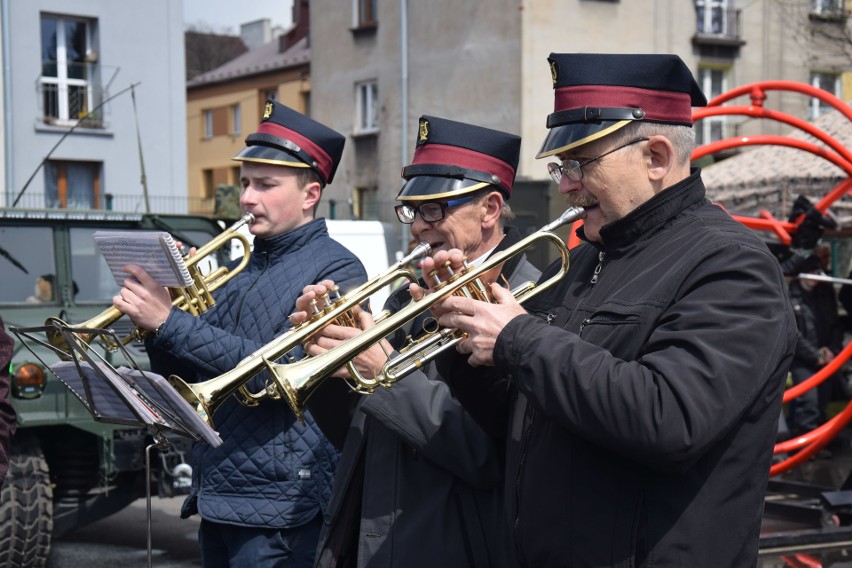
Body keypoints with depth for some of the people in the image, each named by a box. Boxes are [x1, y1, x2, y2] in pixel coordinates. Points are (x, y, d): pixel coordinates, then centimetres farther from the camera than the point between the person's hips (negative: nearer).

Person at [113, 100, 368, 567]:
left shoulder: (335, 270, -8)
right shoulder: (242, 272, 14)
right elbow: (182, 380, 14)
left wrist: (170, 322, -20)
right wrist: (153, 317, -4)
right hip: (215, 499, 7)